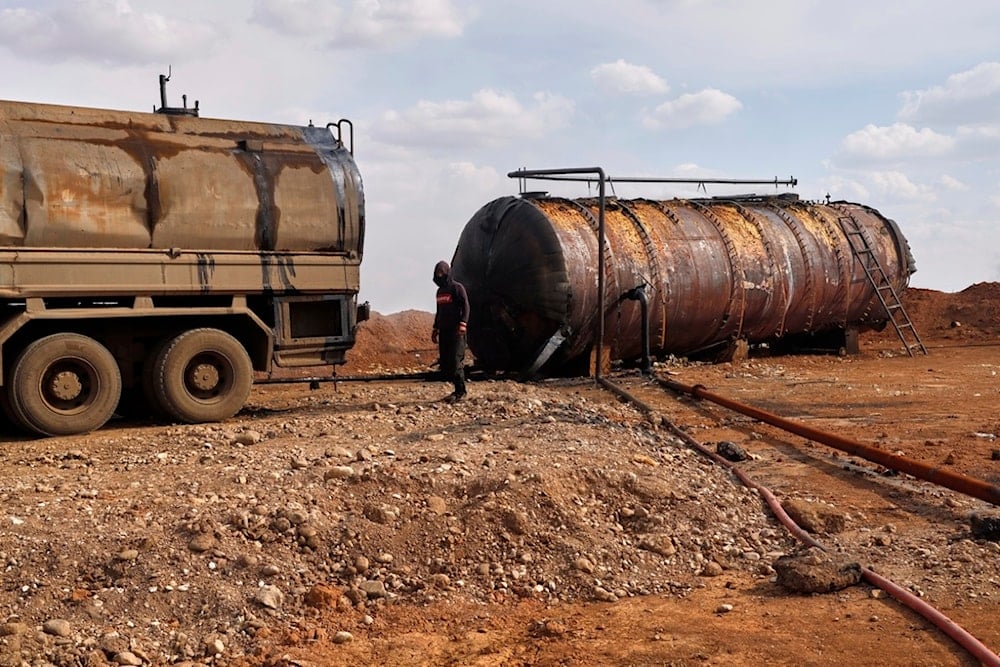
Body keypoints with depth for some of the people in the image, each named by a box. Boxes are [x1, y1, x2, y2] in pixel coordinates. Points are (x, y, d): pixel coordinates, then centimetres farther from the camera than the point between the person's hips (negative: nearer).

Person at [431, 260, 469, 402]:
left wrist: (463, 323, -24)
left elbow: (465, 306, -12)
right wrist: (435, 329, 24)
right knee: (444, 361, 3)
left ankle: (460, 392, -10)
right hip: (444, 330, 8)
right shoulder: (440, 291, 20)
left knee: (456, 360, -13)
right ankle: (458, 388, 9)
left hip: (456, 330, -8)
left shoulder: (457, 287, -3)